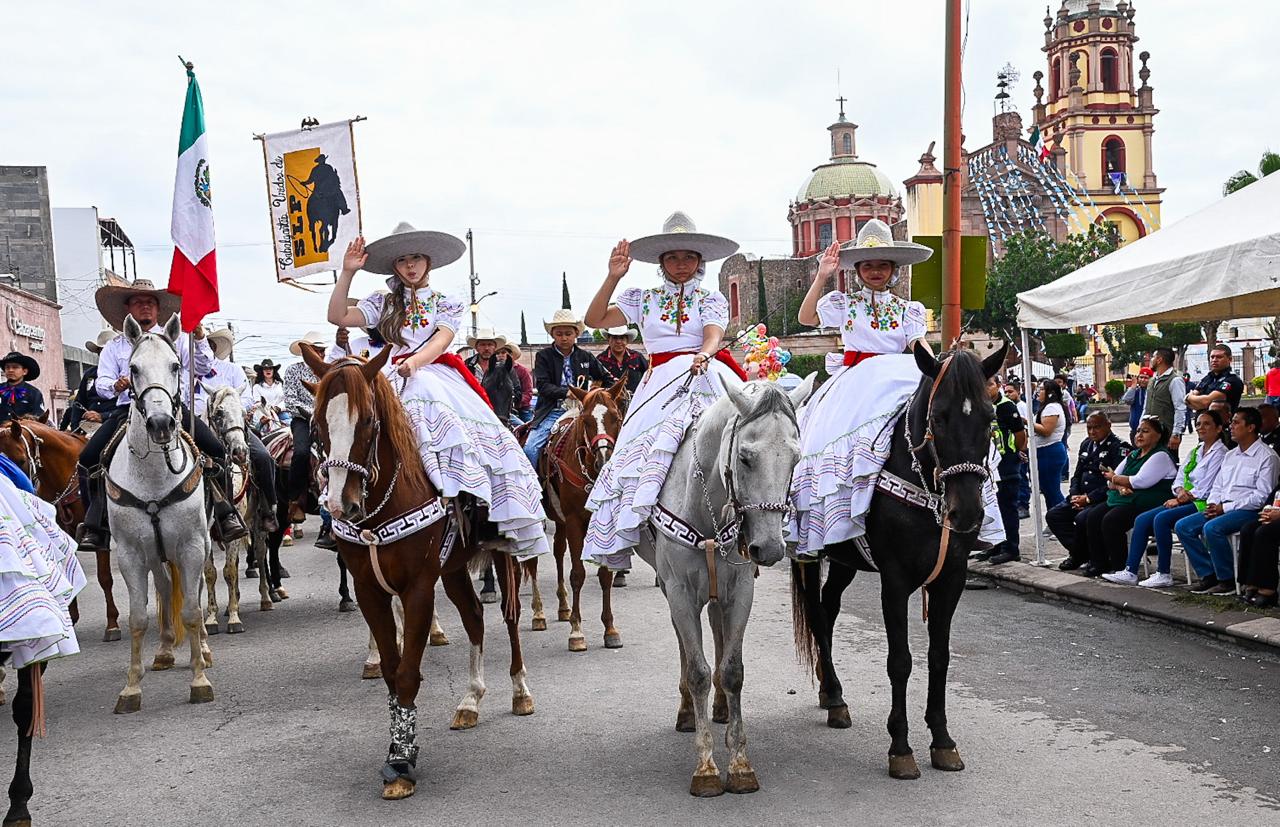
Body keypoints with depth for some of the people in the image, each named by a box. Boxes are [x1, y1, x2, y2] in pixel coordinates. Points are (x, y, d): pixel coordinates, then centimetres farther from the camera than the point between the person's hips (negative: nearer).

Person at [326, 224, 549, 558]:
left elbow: (441, 340, -3)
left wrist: (415, 361, -24)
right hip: (396, 380, 0)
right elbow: (339, 317, 8)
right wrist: (347, 272, 1)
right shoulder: (384, 302, 21)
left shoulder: (446, 304, 18)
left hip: (438, 376, 0)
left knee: (489, 436, -25)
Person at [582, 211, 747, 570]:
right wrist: (613, 277, -1)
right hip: (661, 384, 1)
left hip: (706, 375, -1)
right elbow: (595, 320, 8)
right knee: (637, 451, -16)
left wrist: (704, 356, -29)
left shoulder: (711, 300, 15)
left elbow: (714, 336, -5)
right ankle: (622, 529, -11)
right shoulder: (643, 298, 19)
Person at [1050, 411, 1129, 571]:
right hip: (1082, 496, 8)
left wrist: (1088, 498, -19)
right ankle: (1078, 553, 3)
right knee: (1053, 515, -6)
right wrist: (1074, 495, -1)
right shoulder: (1086, 444, 17)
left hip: (1104, 499, -8)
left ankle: (1080, 555, -5)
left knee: (1082, 518, -32)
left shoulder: (1119, 447, -10)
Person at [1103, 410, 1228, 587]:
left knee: (1162, 519, -29)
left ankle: (1164, 575, -22)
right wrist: (1180, 491, -7)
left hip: (1203, 504, -9)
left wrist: (1179, 499, -9)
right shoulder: (1196, 451, 21)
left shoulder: (1219, 452, -6)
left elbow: (1204, 489, -13)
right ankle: (1130, 571, -11)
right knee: (1142, 519, -8)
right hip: (1185, 501, 9)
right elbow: (1179, 477, 16)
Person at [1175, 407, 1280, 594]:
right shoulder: (1230, 455, 20)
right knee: (1183, 526, -8)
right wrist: (1212, 505, -1)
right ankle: (1208, 575, -5)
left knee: (1212, 528, -33)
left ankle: (1227, 580, -17)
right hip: (1221, 508, 8)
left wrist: (1225, 507, -16)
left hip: (1248, 510, -8)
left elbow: (1261, 496, -14)